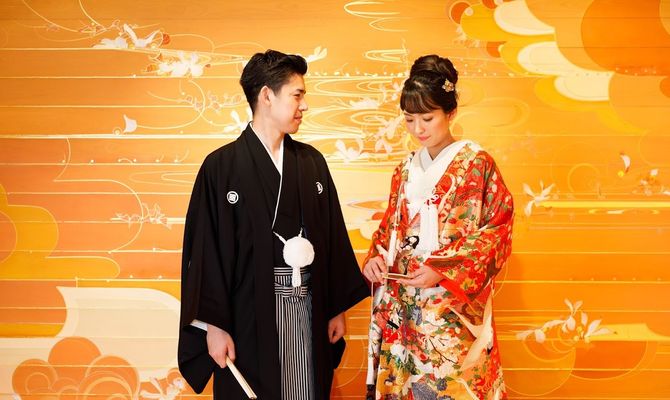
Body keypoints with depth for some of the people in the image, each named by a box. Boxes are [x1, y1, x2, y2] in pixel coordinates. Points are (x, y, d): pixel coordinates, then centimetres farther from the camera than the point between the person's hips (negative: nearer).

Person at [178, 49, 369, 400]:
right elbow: (205, 251, -8)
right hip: (249, 315, -4)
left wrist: (338, 308, 9)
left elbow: (333, 237, 10)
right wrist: (213, 325, -10)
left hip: (308, 310, 4)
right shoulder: (221, 167, -6)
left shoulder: (312, 162, 7)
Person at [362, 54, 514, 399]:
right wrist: (376, 258, -5)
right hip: (402, 305, 5)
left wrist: (442, 270, -18)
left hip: (453, 304, -5)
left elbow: (497, 231, -9)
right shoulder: (406, 170, 12)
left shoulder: (476, 164, -5)